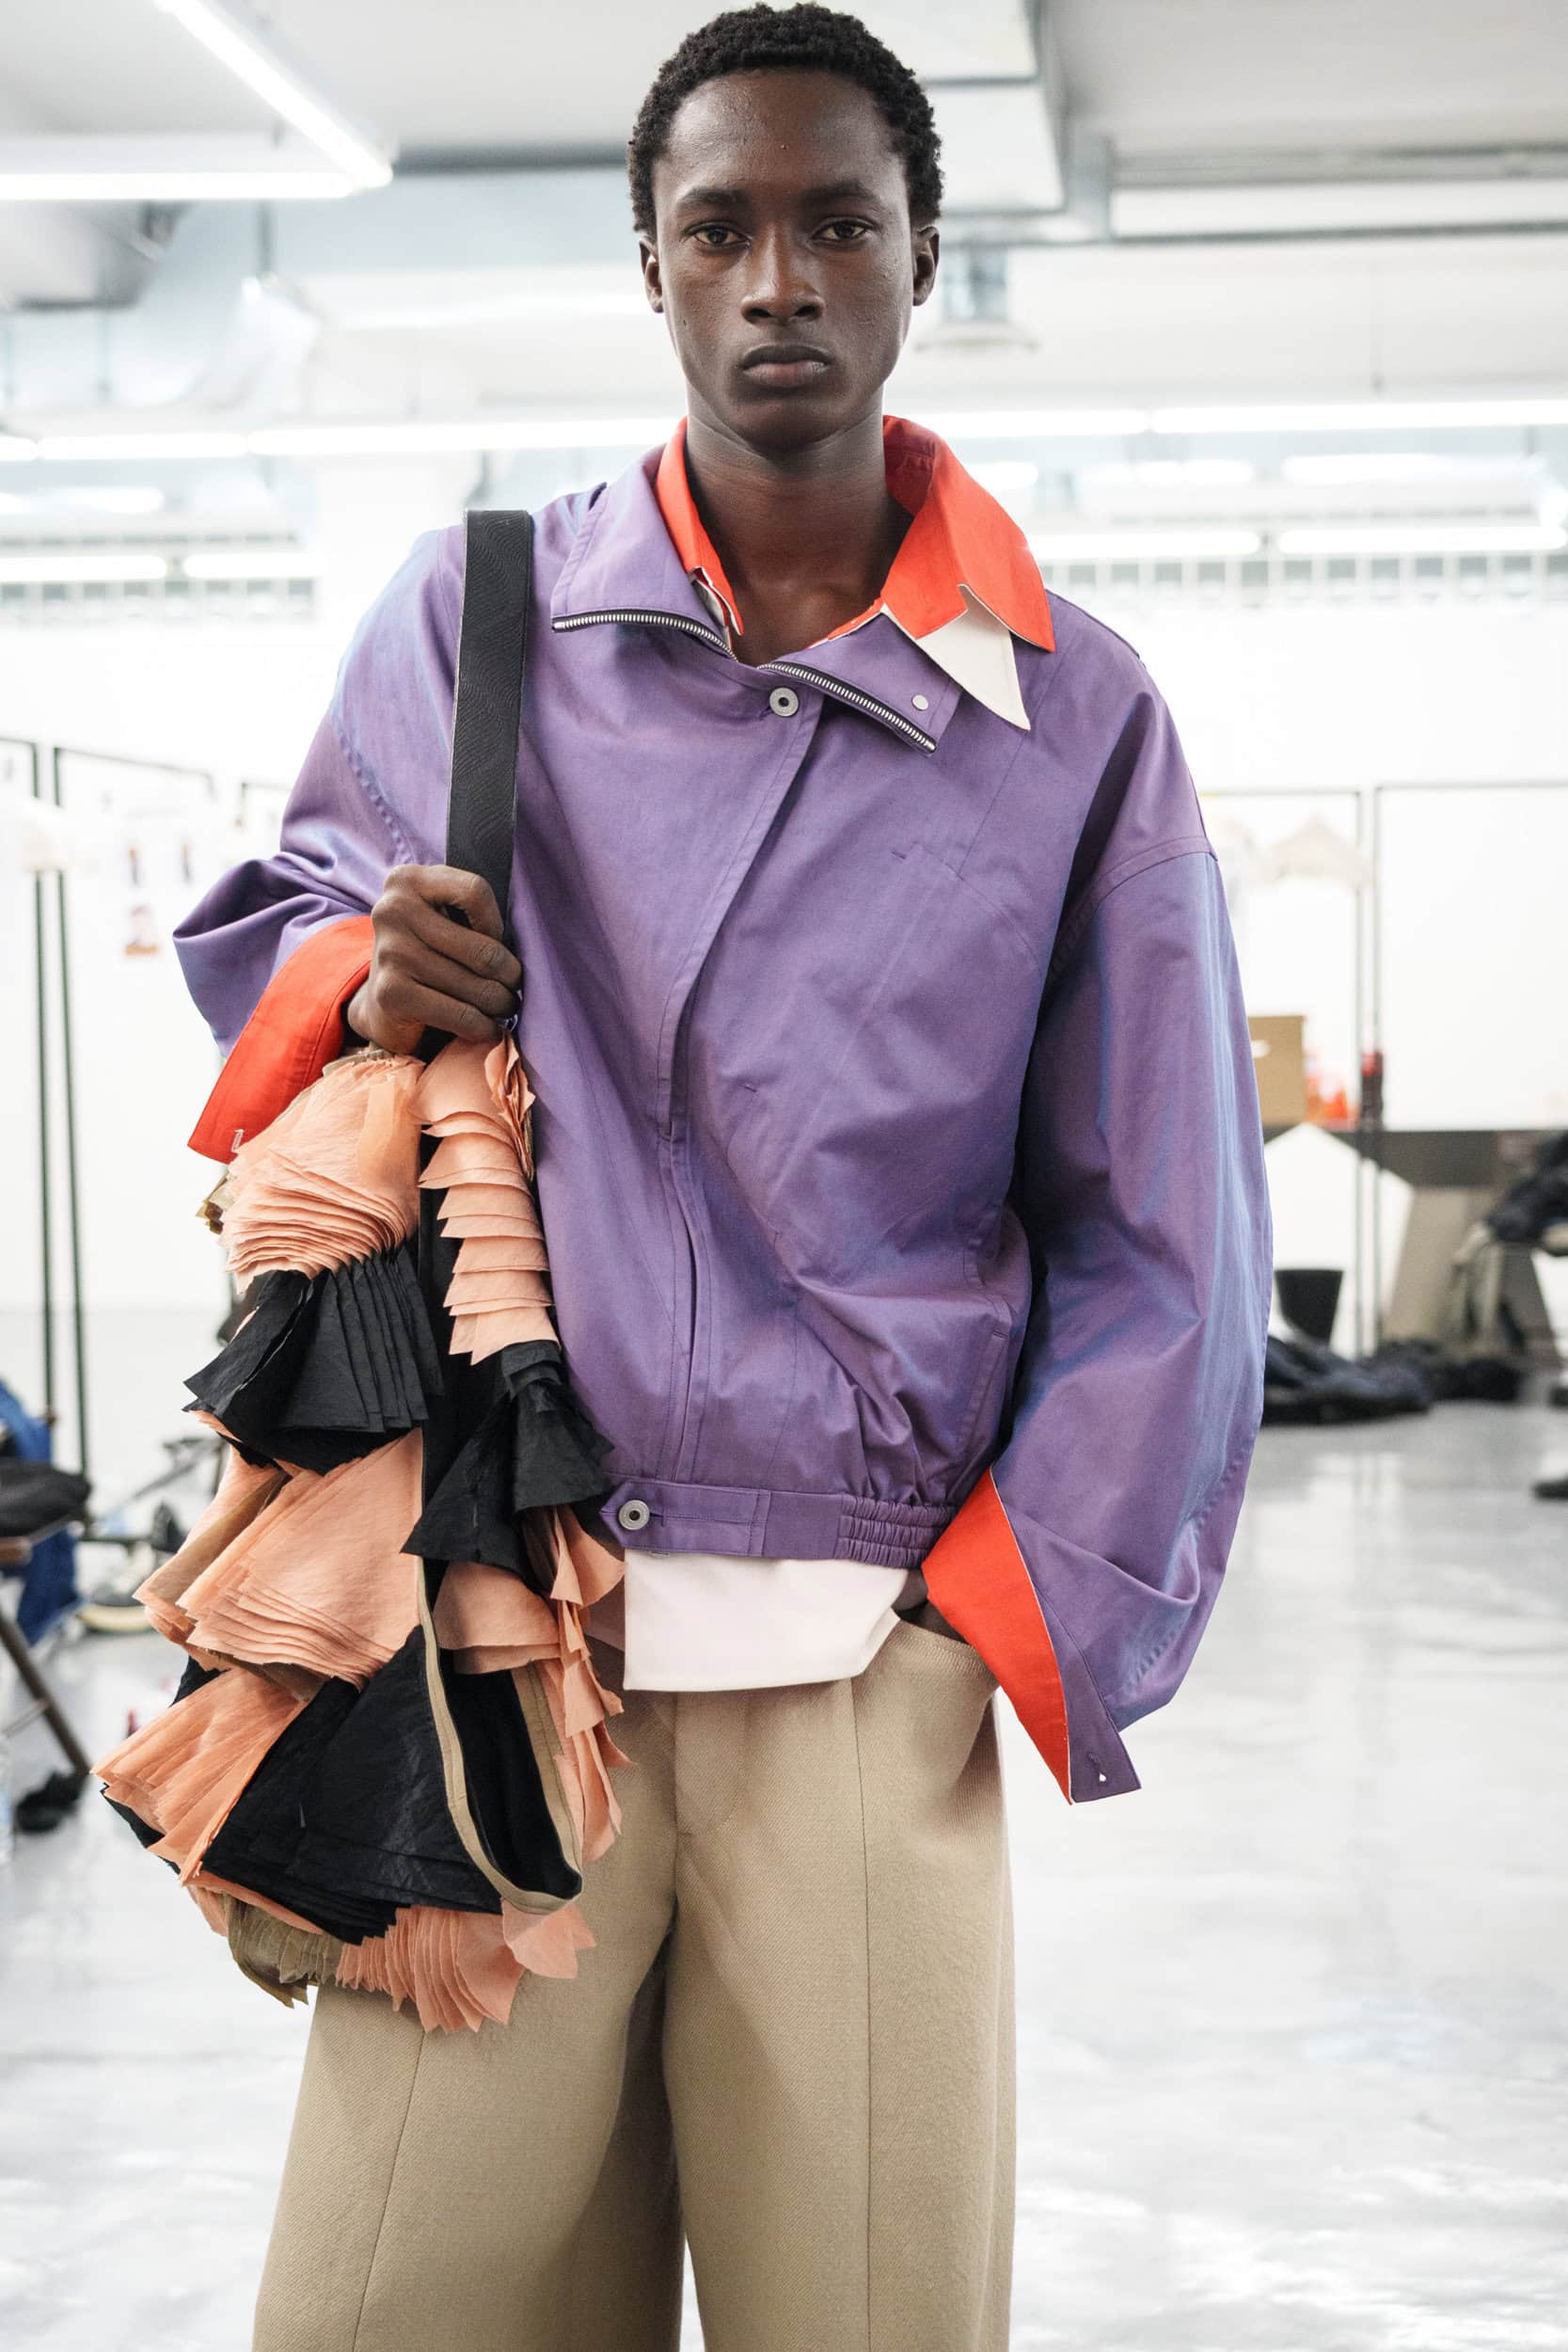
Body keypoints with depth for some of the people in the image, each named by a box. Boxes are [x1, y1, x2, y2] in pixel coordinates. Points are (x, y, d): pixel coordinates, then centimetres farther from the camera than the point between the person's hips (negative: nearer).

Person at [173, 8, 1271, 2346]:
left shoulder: (1077, 719, 6)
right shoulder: (468, 615, 9)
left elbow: (1158, 1252, 7)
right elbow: (267, 914, 22)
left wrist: (1009, 1624, 0)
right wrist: (358, 976, -2)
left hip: (870, 1650, 0)